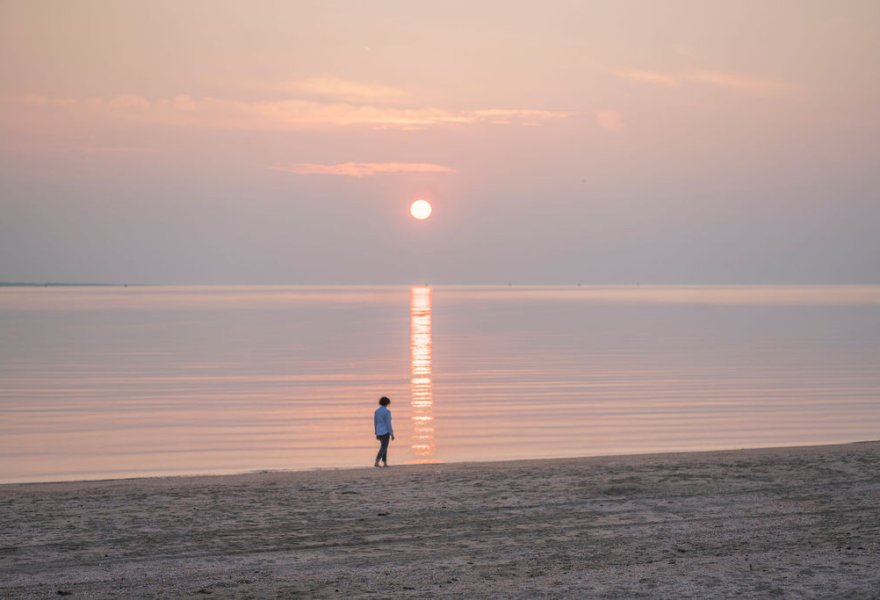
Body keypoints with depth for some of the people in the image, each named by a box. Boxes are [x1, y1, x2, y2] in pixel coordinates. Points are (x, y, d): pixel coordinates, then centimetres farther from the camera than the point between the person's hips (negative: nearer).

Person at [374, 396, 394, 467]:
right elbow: (388, 423, -16)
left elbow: (375, 423, 11)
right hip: (385, 431, -7)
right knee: (383, 448, -5)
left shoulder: (376, 411, 7)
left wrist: (377, 434, 18)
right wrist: (392, 434, -11)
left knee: (384, 447, 17)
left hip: (379, 432, 7)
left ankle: (385, 463, 15)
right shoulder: (387, 411, -14)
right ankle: (376, 462, -17)